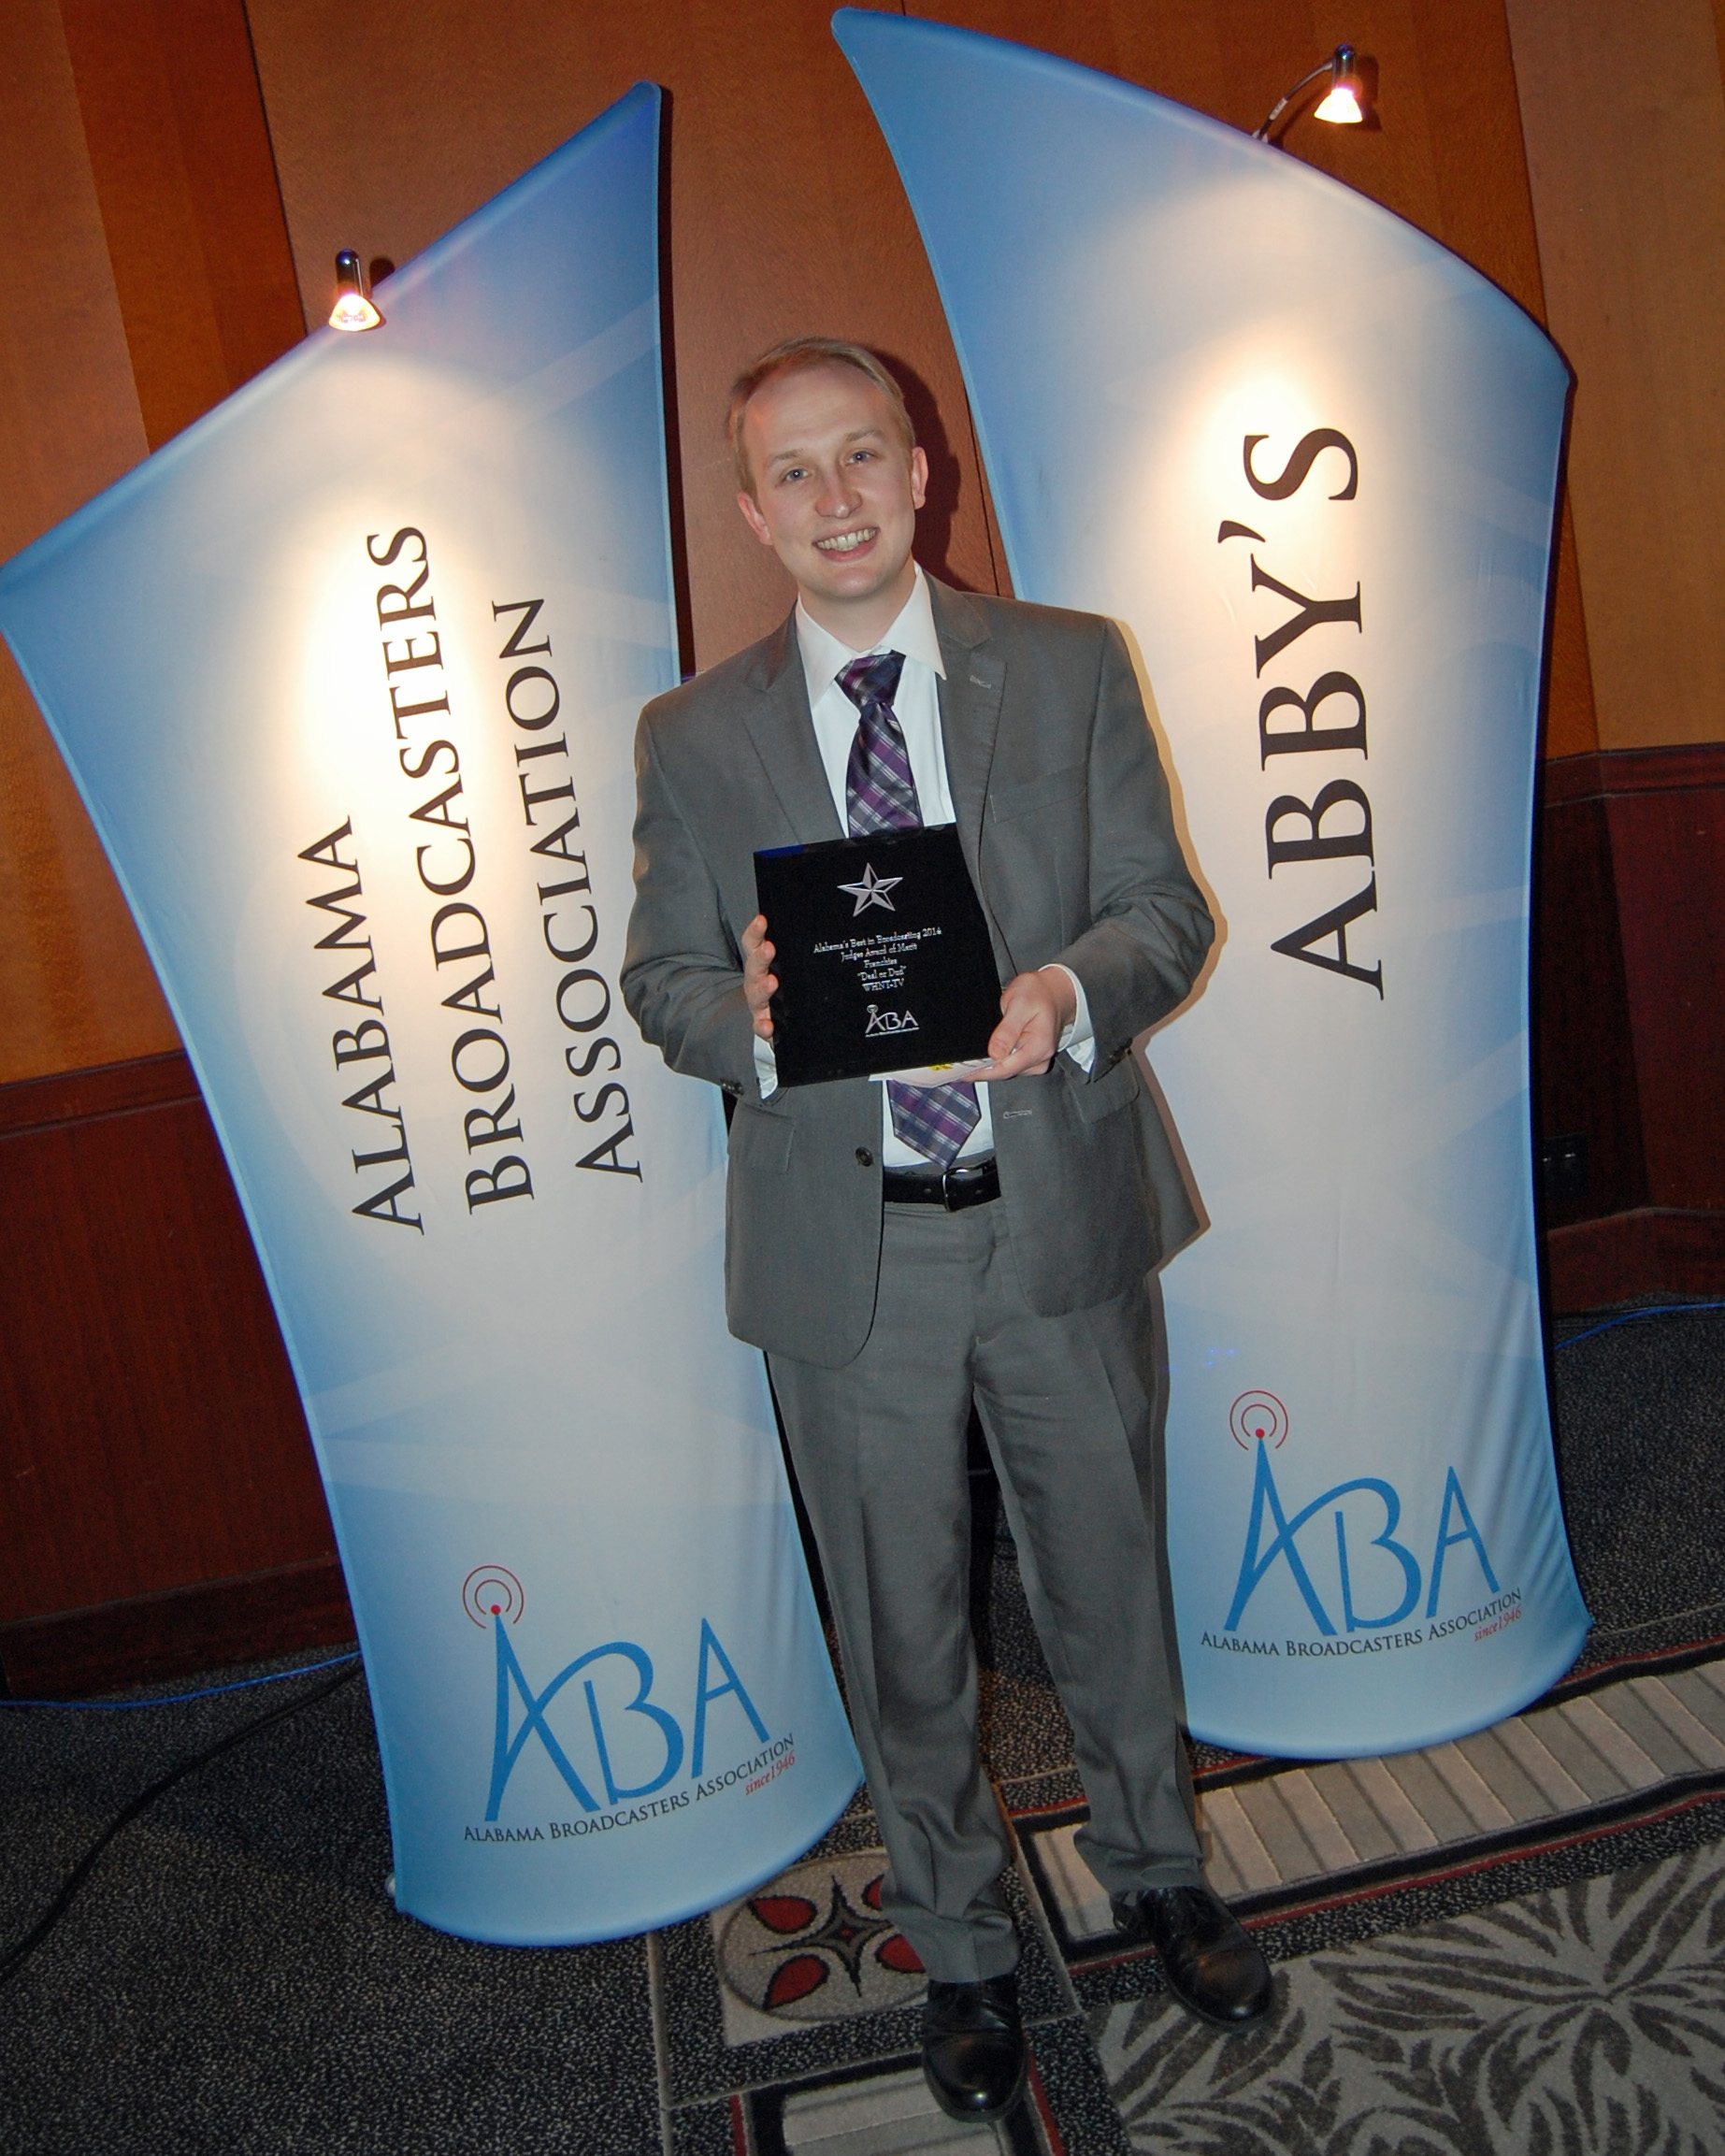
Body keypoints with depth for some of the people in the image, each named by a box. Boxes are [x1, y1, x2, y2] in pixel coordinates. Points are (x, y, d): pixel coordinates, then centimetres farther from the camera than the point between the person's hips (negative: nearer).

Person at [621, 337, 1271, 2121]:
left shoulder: (1073, 670, 1)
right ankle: (959, 1950, 40)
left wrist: (1072, 991, -22)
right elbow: (659, 973, 3)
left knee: (1107, 1574, 19)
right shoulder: (691, 736, 0)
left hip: (1060, 1209, 1)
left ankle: (1157, 1877, 47)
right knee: (901, 1628, 14)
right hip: (844, 1244, 0)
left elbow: (1166, 908, 0)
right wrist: (746, 1017, -20)